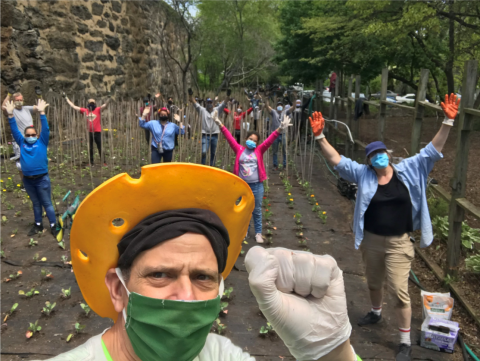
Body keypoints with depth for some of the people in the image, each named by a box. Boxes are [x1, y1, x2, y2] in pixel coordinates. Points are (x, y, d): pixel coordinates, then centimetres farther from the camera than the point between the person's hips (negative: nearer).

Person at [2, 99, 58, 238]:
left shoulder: (42, 142, 0)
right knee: (35, 203, 17)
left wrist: (41, 113, -17)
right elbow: (15, 130, 6)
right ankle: (38, 225, 29)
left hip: (42, 179, -3)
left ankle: (53, 226, 12)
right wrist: (10, 115, -3)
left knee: (47, 203, 4)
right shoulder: (22, 143, 7)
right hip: (27, 180, 3)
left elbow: (45, 129, -9)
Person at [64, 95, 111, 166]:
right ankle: (91, 163, 20)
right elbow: (73, 106, 12)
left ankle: (103, 162, 7)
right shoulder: (85, 110, 6)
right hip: (89, 133, 3)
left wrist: (109, 98, -32)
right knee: (90, 149, 11)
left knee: (100, 148, 1)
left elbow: (105, 105, -14)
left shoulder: (98, 110, 0)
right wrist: (66, 97, 14)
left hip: (97, 132, -3)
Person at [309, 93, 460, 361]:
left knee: (400, 291, -1)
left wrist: (448, 122, -21)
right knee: (374, 282, 24)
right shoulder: (363, 174, -6)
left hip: (398, 243, -2)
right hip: (371, 241, 3)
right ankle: (376, 313, 54)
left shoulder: (408, 171, -7)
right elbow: (336, 160, -9)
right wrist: (320, 136, -19)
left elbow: (433, 150, -11)